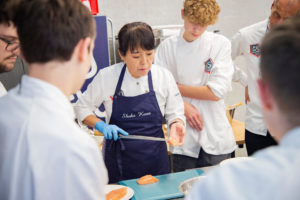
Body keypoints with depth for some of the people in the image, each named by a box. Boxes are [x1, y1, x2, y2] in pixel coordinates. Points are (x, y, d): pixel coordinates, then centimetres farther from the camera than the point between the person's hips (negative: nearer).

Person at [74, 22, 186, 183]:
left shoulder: (164, 77, -6)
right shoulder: (106, 76, -9)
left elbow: (175, 112, 4)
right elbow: (82, 107, 2)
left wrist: (176, 124, -18)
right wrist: (101, 126, -14)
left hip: (154, 156, 1)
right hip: (119, 156, -1)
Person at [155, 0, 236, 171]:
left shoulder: (220, 44, -3)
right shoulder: (167, 47, 1)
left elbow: (216, 92, -10)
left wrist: (176, 88, -5)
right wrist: (184, 106, -15)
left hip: (216, 139, -1)